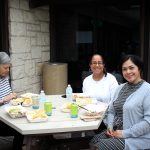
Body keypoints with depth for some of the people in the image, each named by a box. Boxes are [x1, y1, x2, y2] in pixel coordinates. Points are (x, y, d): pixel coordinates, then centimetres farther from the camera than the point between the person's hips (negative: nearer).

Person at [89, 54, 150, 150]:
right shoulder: (120, 88, 11)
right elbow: (111, 111, 16)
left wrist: (125, 133, -19)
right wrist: (110, 127, -3)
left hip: (138, 138, -6)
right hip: (116, 132, 6)